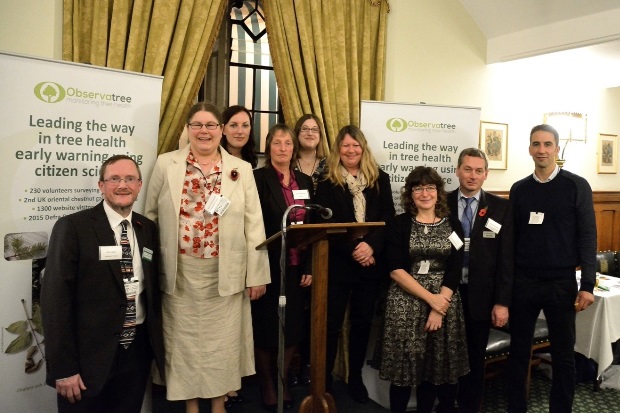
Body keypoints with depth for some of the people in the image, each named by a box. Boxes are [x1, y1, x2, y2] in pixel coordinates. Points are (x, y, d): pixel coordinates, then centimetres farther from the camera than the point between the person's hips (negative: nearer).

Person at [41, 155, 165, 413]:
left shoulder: (149, 229, 6)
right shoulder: (72, 227, -9)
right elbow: (56, 300, -12)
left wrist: (158, 346, 6)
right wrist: (63, 368, -14)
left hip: (138, 350, 4)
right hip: (90, 354, -4)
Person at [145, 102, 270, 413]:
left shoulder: (241, 169, 4)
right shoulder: (166, 164, 2)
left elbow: (253, 224, 1)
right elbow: (150, 216, 4)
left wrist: (257, 274, -2)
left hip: (226, 274, 0)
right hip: (181, 273, 0)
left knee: (223, 340, 11)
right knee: (184, 340, 11)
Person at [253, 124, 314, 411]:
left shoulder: (305, 181, 10)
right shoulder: (258, 178, -5)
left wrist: (310, 266, 3)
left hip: (297, 266, 5)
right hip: (269, 265, -4)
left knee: (294, 324, 11)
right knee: (266, 325, 7)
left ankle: (284, 381, 31)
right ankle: (266, 384, 27)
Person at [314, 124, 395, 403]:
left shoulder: (380, 179, 7)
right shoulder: (327, 182, 0)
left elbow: (389, 219, 0)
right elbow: (324, 224, -6)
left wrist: (371, 246, -16)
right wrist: (352, 249, -16)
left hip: (372, 262, 3)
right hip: (337, 263, -2)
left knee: (363, 321, 11)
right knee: (331, 322, 2)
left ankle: (356, 378, 27)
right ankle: (324, 379, 18)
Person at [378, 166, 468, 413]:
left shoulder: (452, 224, 6)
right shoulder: (399, 225, -1)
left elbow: (454, 271, 1)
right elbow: (395, 270, -8)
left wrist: (438, 306, -10)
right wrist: (430, 298, -13)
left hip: (444, 302, 2)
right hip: (406, 304, -2)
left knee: (440, 365, 6)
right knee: (405, 365, 2)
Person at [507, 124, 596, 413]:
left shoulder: (577, 186, -2)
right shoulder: (519, 189, 5)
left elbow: (587, 237, -4)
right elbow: (511, 237, 7)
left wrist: (587, 285, -9)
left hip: (561, 282, -2)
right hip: (522, 282, 2)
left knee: (563, 354, 10)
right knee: (518, 351, 10)